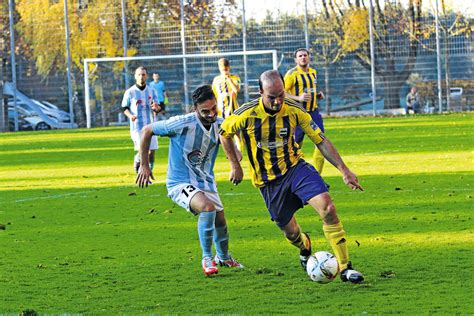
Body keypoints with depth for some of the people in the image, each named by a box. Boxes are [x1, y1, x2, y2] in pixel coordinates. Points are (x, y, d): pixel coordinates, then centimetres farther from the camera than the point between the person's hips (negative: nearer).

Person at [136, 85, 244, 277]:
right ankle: (207, 258, -13)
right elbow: (147, 131, -12)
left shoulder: (220, 124, -6)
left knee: (220, 220, 12)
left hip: (206, 182, 6)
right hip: (180, 183, -6)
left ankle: (223, 257, 43)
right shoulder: (182, 124, -24)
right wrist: (144, 166, -7)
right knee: (208, 207, -30)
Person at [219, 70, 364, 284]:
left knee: (328, 208, -22)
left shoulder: (294, 110, -12)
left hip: (295, 168, 0)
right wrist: (235, 166, 3)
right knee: (291, 232, 6)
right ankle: (305, 247, 47)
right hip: (268, 182, 0)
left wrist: (344, 170, -10)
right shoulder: (246, 115, -17)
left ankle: (345, 268, -18)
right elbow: (224, 133, 4)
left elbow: (321, 140, -4)